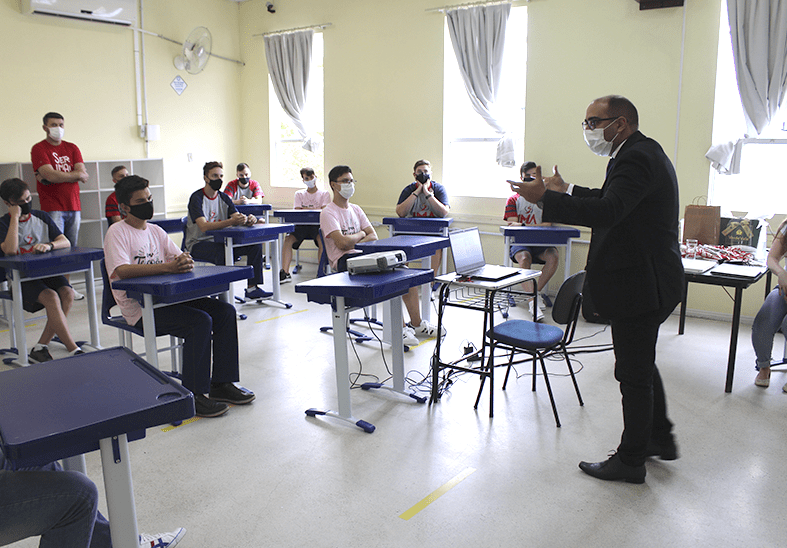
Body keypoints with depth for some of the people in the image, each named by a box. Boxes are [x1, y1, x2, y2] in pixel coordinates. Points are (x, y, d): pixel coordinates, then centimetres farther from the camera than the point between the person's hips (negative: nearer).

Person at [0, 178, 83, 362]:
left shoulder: (41, 217, 11)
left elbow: (66, 242, 4)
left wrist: (49, 245, -20)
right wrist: (15, 217, -14)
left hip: (48, 271, 4)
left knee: (67, 293, -27)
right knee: (51, 297, -32)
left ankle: (41, 347, -18)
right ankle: (74, 351, -33)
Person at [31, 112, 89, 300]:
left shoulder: (72, 148, 15)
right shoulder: (38, 149, 0)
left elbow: (84, 176, 2)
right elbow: (50, 175, -14)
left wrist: (58, 175, -8)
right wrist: (73, 174, -2)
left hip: (73, 206, 5)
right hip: (52, 208, -5)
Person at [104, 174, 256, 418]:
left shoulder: (156, 231, 17)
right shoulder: (117, 232, -5)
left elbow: (179, 257, 11)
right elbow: (122, 271, -22)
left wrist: (185, 261, -17)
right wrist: (167, 266, -33)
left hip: (167, 297, 7)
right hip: (140, 309, -7)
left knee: (225, 311, -8)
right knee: (200, 321, -27)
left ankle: (221, 384, -2)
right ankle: (193, 395, -18)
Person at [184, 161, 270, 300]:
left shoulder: (224, 198, 8)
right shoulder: (197, 198, -13)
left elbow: (237, 219, -2)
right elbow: (204, 227, -28)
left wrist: (248, 220, -28)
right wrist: (230, 222, -42)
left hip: (220, 240, 7)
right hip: (198, 244, -6)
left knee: (255, 244, -11)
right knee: (223, 251, -38)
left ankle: (252, 288, -9)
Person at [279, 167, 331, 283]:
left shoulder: (324, 193, 11)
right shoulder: (299, 194, 19)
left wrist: (305, 209, -5)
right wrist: (314, 210, -7)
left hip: (317, 225, -2)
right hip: (301, 225, 2)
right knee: (288, 239, -26)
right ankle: (285, 272, -25)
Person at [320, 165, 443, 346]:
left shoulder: (356, 209, 19)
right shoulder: (328, 213, -5)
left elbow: (373, 236, 10)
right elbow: (342, 243, -19)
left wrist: (352, 242, -9)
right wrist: (360, 235, 0)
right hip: (343, 261, -7)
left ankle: (416, 324, -6)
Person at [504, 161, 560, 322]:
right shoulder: (513, 200, 12)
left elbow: (548, 224, 1)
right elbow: (511, 225, -1)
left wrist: (522, 225, -12)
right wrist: (536, 227, -12)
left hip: (541, 243, 2)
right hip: (520, 243, -2)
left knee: (553, 257, -31)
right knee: (524, 259, -35)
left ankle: (535, 293, -22)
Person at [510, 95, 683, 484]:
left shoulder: (636, 157, -21)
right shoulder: (643, 153, 13)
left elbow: (607, 211, -36)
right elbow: (612, 203, 23)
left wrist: (546, 199, -34)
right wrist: (568, 192, 19)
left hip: (639, 285, -11)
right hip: (648, 281, 11)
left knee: (634, 374, 2)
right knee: (641, 365, 23)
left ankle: (630, 459, 17)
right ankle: (660, 437, 40)